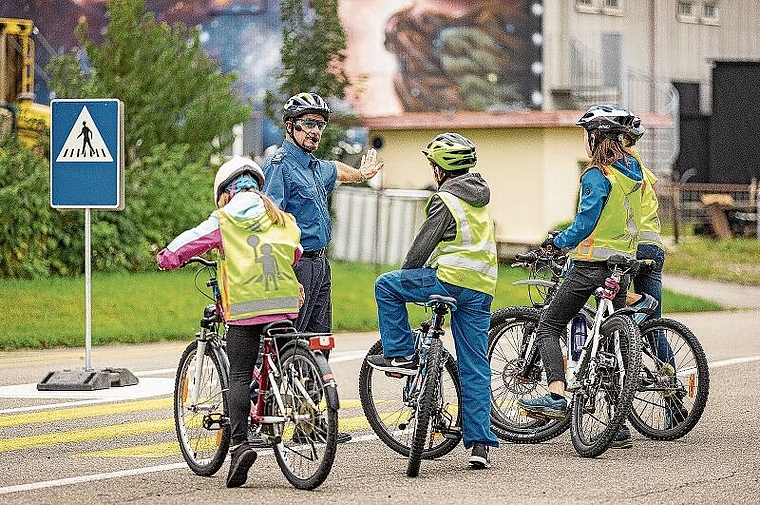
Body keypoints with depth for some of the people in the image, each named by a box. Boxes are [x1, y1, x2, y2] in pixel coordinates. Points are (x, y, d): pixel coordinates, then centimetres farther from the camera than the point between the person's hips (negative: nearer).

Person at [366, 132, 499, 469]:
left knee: (386, 286, 11)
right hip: (482, 288, 8)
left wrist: (406, 275, 12)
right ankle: (480, 444, 3)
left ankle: (400, 354, 8)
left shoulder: (446, 201, -5)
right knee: (475, 368, 6)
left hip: (451, 278, -8)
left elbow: (423, 245, -5)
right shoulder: (480, 197, 20)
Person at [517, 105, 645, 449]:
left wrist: (557, 242, 2)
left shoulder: (596, 176, -12)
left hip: (592, 263, -8)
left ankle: (556, 395, -18)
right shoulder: (633, 171, 11)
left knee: (548, 327, 1)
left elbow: (584, 225, -14)